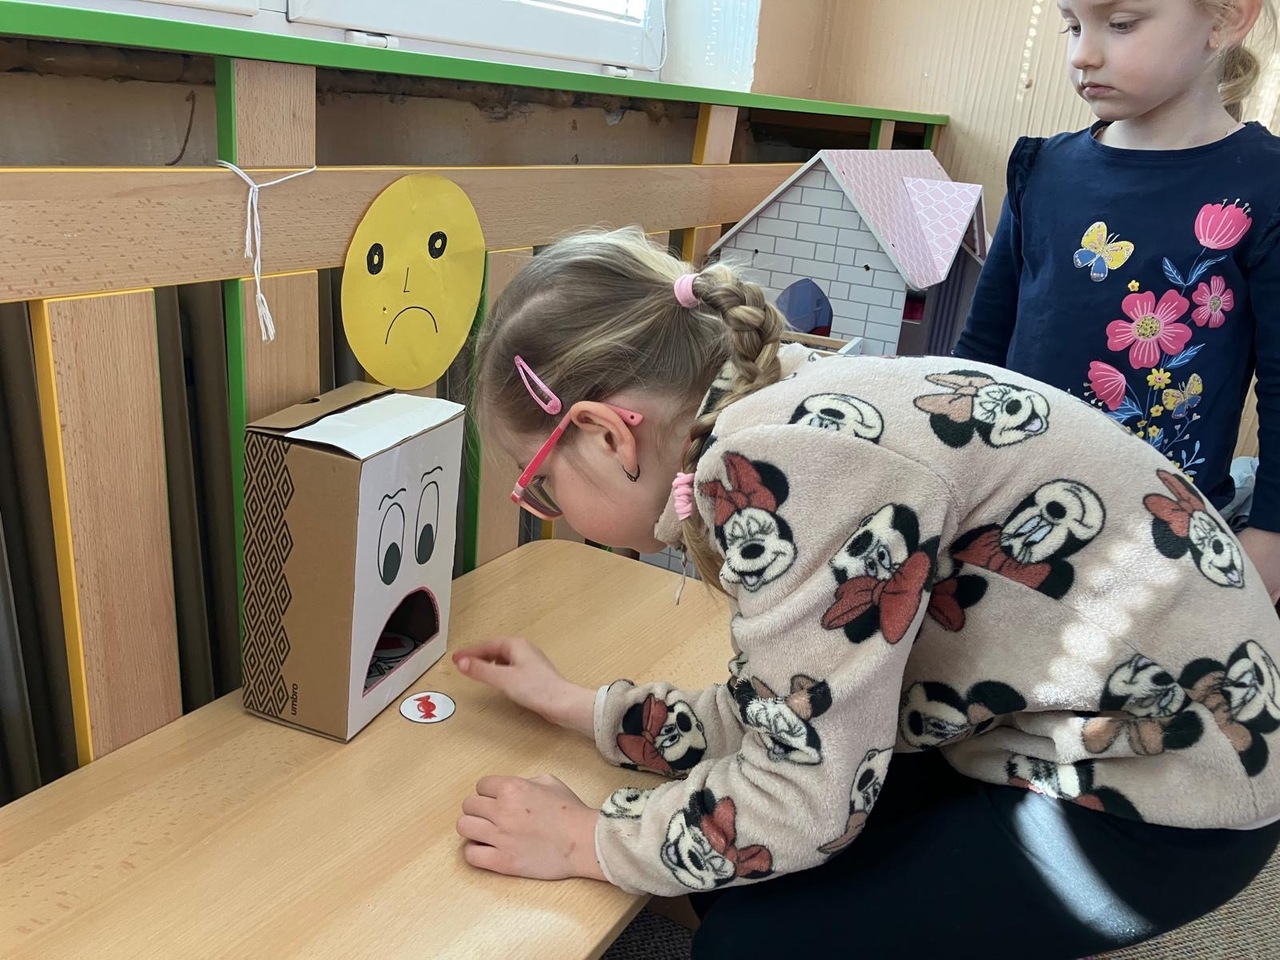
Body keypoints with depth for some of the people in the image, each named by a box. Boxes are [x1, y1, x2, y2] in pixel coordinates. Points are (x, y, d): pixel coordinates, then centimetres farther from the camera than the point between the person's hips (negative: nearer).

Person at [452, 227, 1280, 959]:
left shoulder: (780, 458, -28)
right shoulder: (792, 423, 0)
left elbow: (806, 795, -23)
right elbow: (787, 725, 4)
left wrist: (588, 842, -8)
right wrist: (569, 704, 13)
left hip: (1162, 780, -8)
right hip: (1057, 726, 8)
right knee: (750, 882, 7)